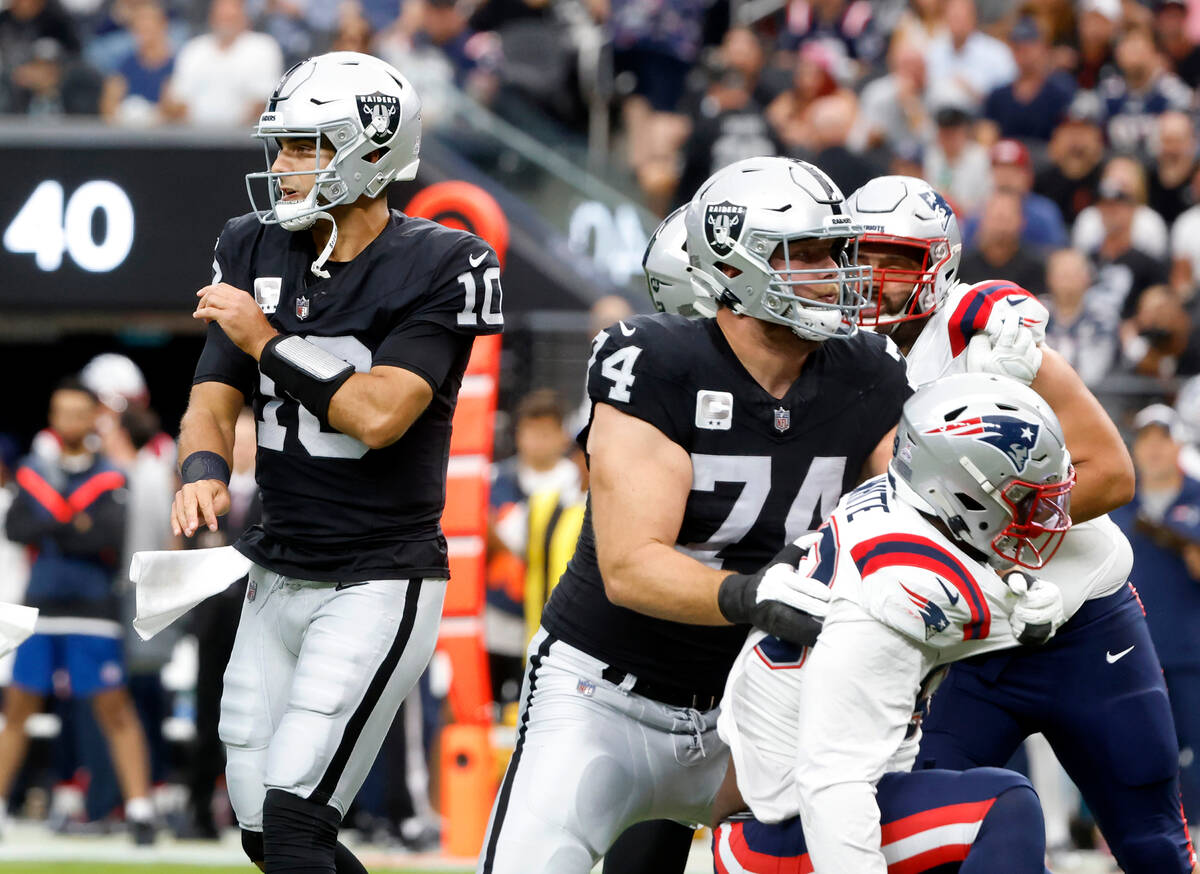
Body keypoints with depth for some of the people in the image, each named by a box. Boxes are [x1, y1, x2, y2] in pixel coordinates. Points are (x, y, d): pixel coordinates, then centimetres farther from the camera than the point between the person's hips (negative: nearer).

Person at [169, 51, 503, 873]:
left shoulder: (438, 267, -12)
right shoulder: (256, 252, 6)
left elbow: (379, 414, -22)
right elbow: (214, 402, 4)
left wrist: (265, 340, -13)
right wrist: (203, 473, -18)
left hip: (379, 586, -7)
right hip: (277, 579, 7)